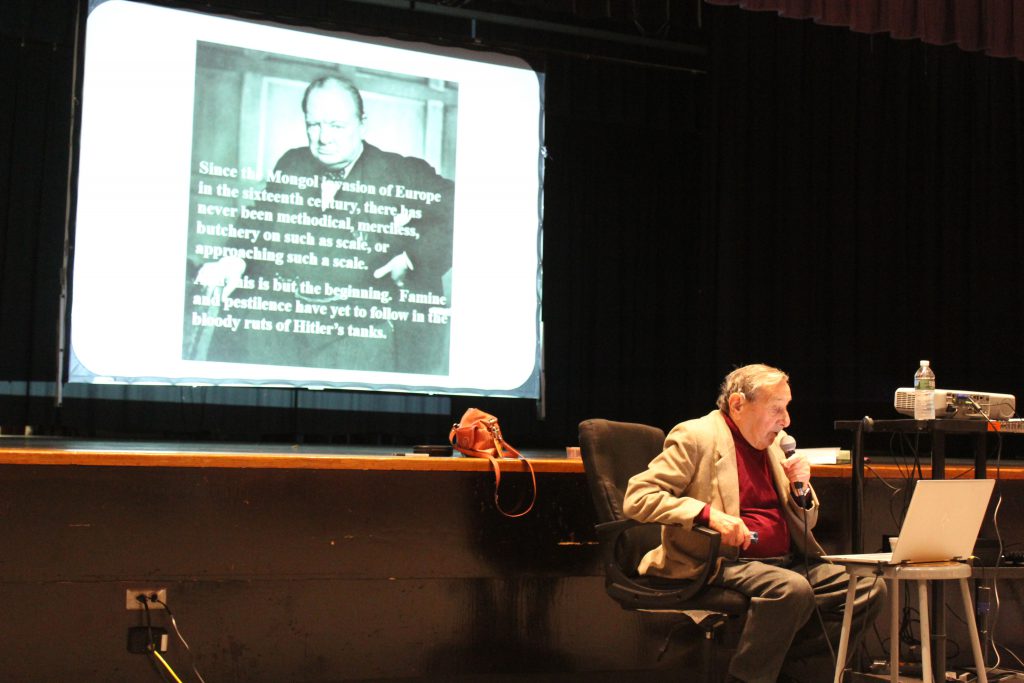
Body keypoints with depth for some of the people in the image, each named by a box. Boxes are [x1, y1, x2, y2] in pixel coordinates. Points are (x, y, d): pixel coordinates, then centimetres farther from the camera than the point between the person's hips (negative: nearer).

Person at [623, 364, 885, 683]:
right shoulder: (697, 437, -4)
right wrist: (708, 513, -25)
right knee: (792, 589, -33)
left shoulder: (770, 445, 18)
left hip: (785, 561, 8)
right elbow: (636, 497, -15)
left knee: (869, 588, -8)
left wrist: (801, 488, 3)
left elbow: (805, 523, 26)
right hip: (723, 562, -8)